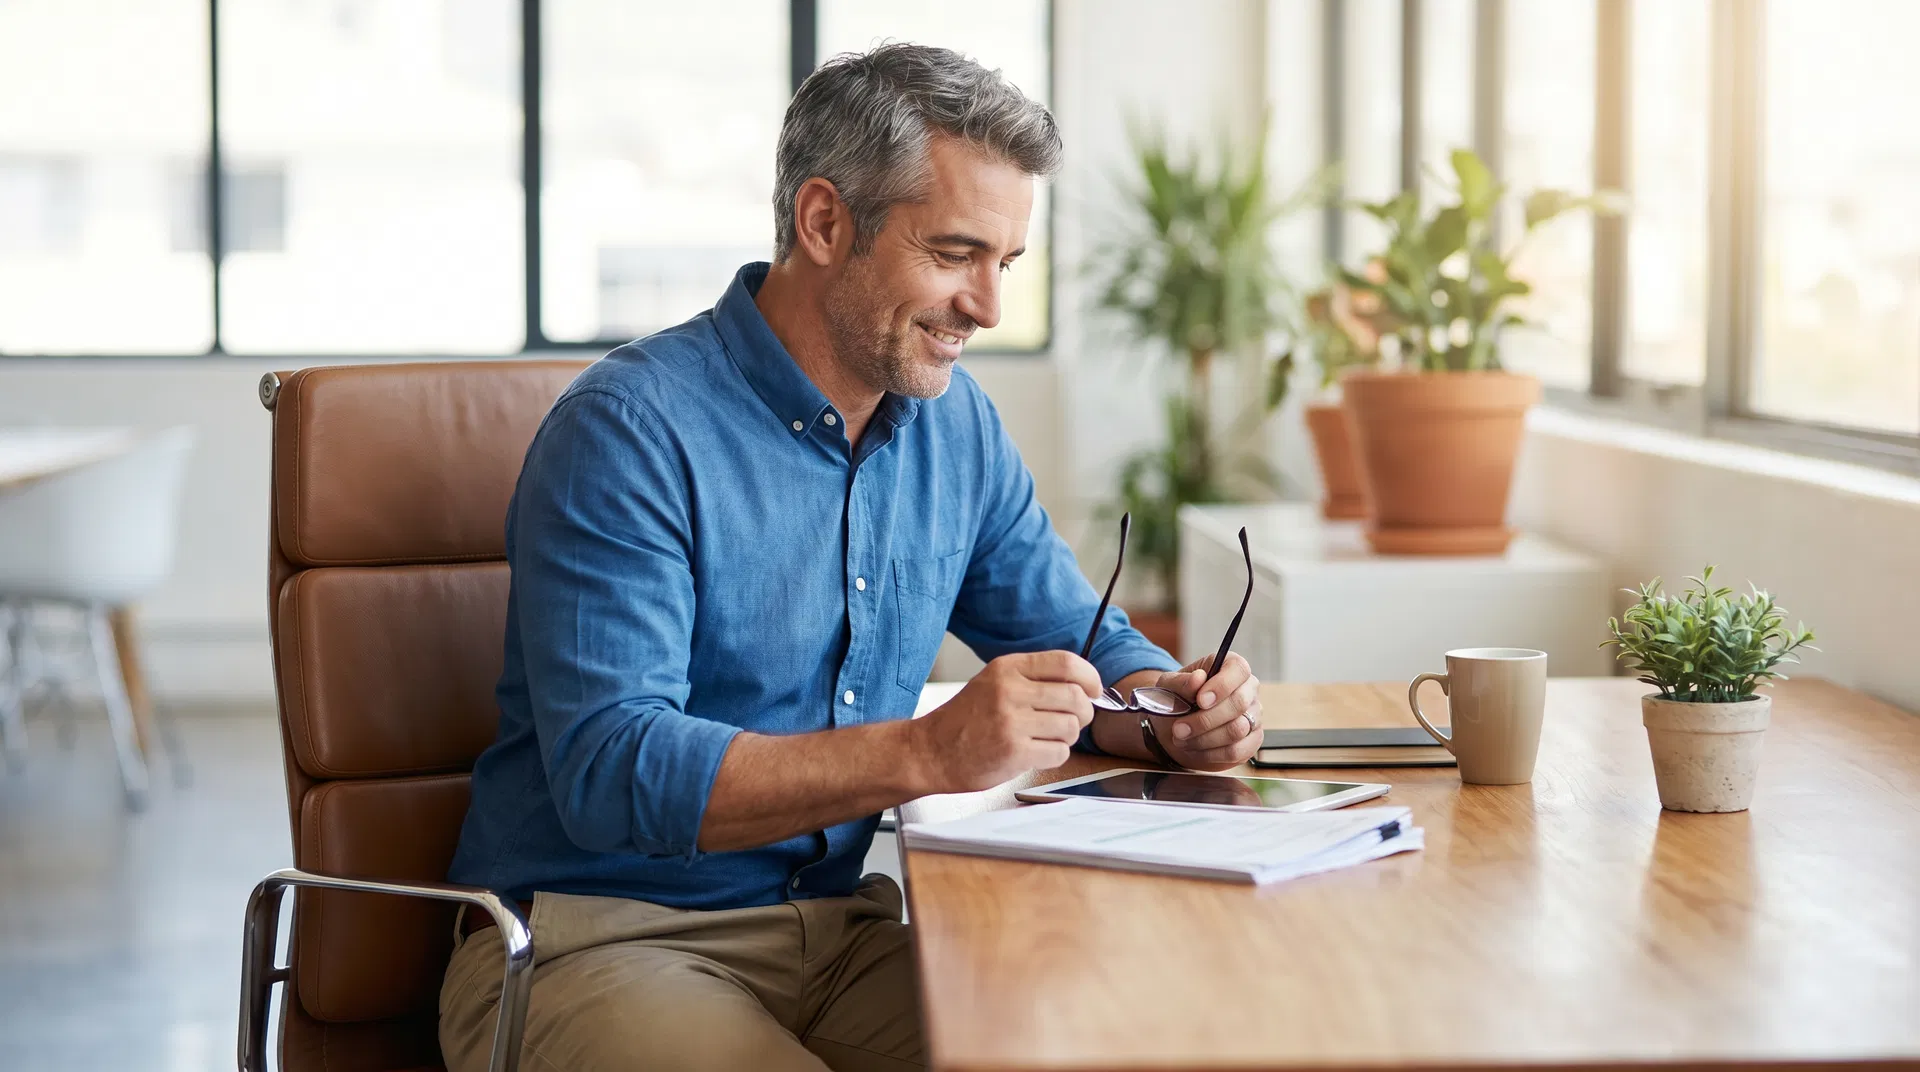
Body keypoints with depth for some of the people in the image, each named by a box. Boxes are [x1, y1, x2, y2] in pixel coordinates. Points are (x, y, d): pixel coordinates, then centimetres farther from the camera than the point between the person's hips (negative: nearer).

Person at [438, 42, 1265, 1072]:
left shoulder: (954, 424, 8)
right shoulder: (630, 432, -15)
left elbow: (1077, 641, 19)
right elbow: (609, 771, -25)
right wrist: (928, 753, -34)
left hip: (841, 932, 6)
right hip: (602, 940, -6)